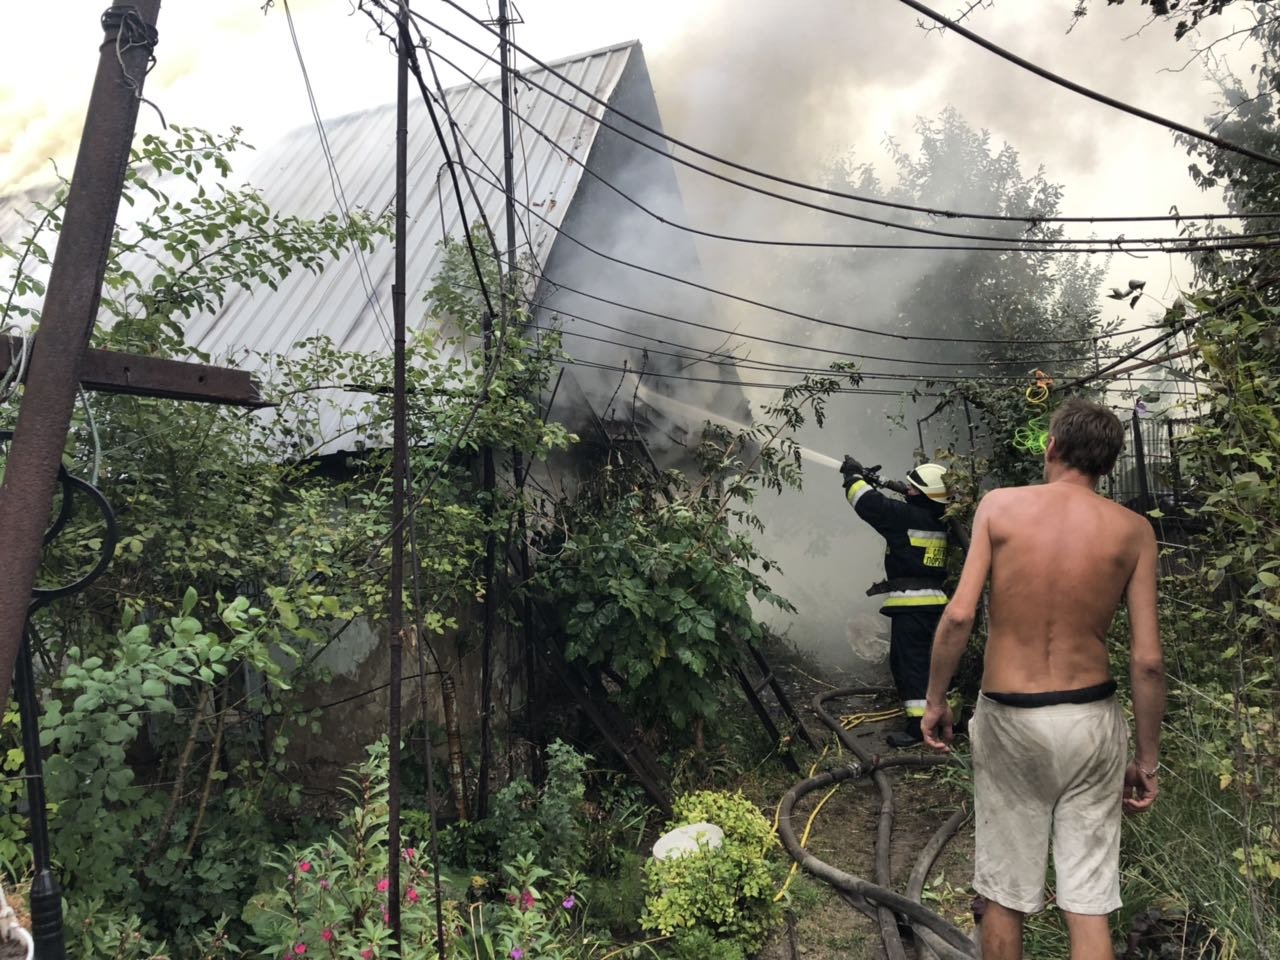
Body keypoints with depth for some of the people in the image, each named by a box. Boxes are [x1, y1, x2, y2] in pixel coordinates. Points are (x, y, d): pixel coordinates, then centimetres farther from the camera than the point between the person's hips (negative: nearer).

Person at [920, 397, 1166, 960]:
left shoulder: (1000, 506, -5)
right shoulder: (1133, 530, -1)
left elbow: (959, 615, -12)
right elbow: (1147, 660, -3)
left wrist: (935, 700, 0)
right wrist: (1147, 760, 7)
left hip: (1010, 719, -1)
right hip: (1091, 721, 1)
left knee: (1005, 894, 13)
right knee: (1089, 901, 11)